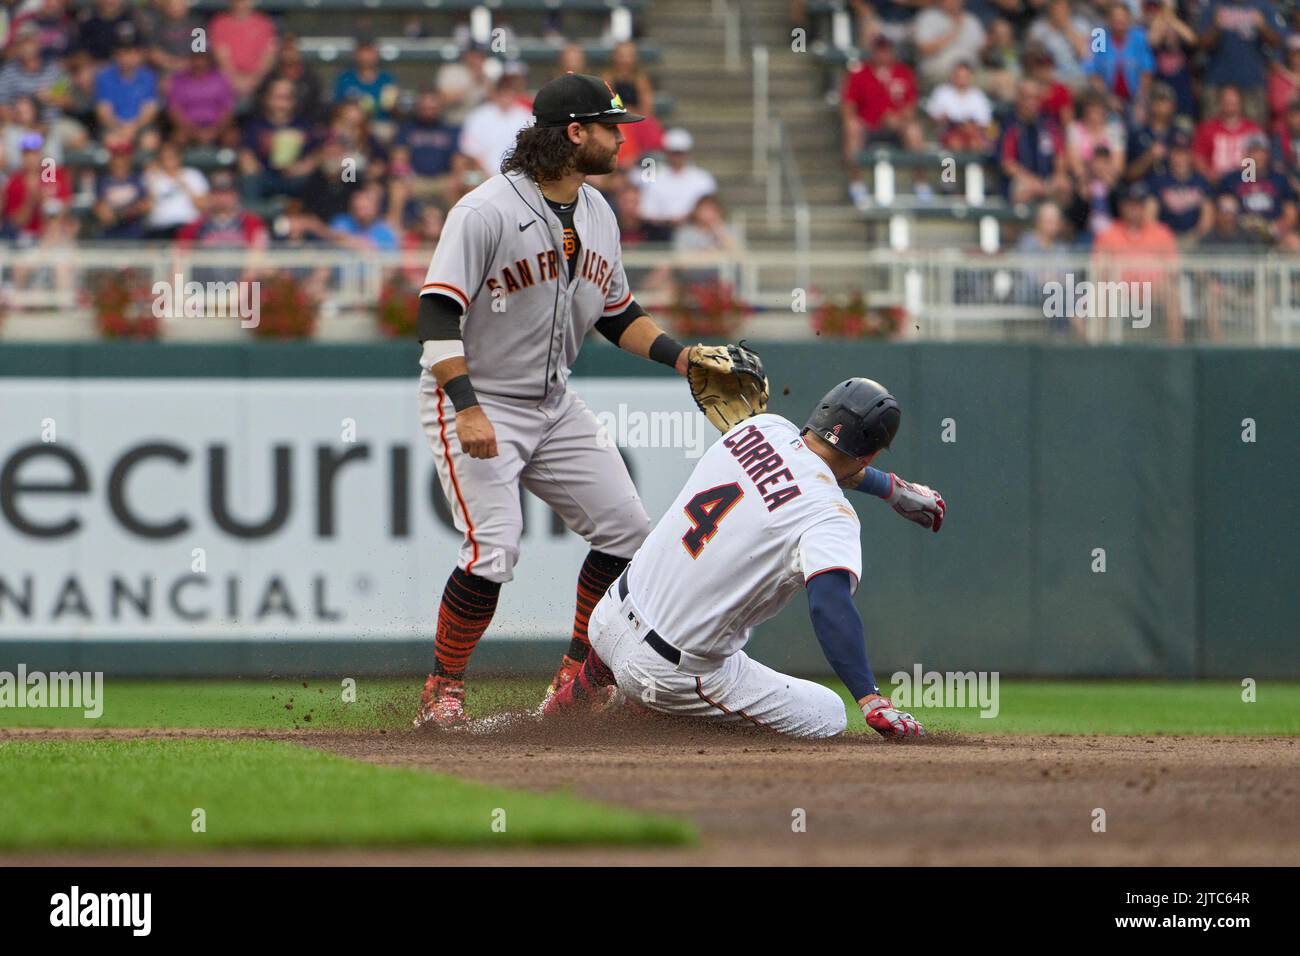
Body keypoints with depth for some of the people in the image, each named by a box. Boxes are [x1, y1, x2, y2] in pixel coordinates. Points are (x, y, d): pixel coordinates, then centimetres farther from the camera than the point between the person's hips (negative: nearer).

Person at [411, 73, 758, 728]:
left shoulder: (598, 214, 6)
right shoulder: (486, 212, -19)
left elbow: (617, 314, 18)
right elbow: (437, 313, -23)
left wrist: (678, 354, 1)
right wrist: (466, 408, -32)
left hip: (555, 405, 8)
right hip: (475, 403, -8)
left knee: (626, 530, 5)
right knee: (494, 549, -20)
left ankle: (579, 675, 20)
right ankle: (441, 693, -5)